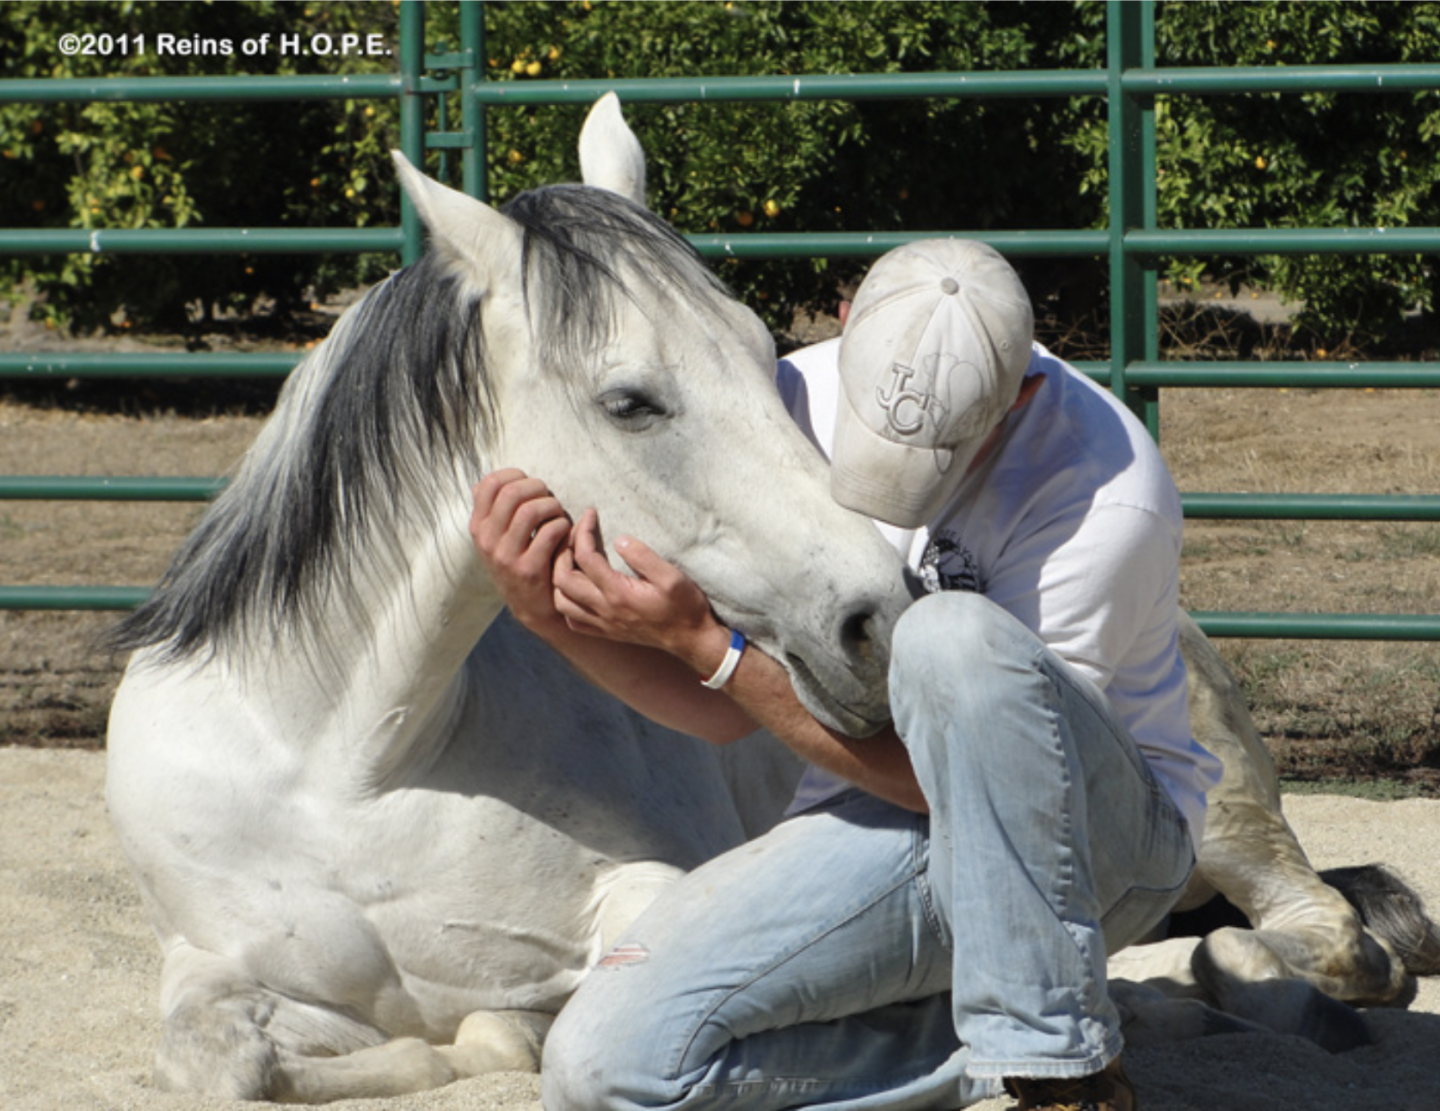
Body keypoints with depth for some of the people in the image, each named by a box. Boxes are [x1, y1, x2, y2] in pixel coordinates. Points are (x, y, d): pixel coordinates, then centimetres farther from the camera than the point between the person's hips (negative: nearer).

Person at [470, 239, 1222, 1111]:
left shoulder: (1110, 495, -24)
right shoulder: (797, 401, -7)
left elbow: (935, 775, -24)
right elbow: (726, 713, 0)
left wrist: (703, 642, -29)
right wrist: (556, 617, -18)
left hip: (1091, 835, -5)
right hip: (875, 826, 5)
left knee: (954, 638, -38)